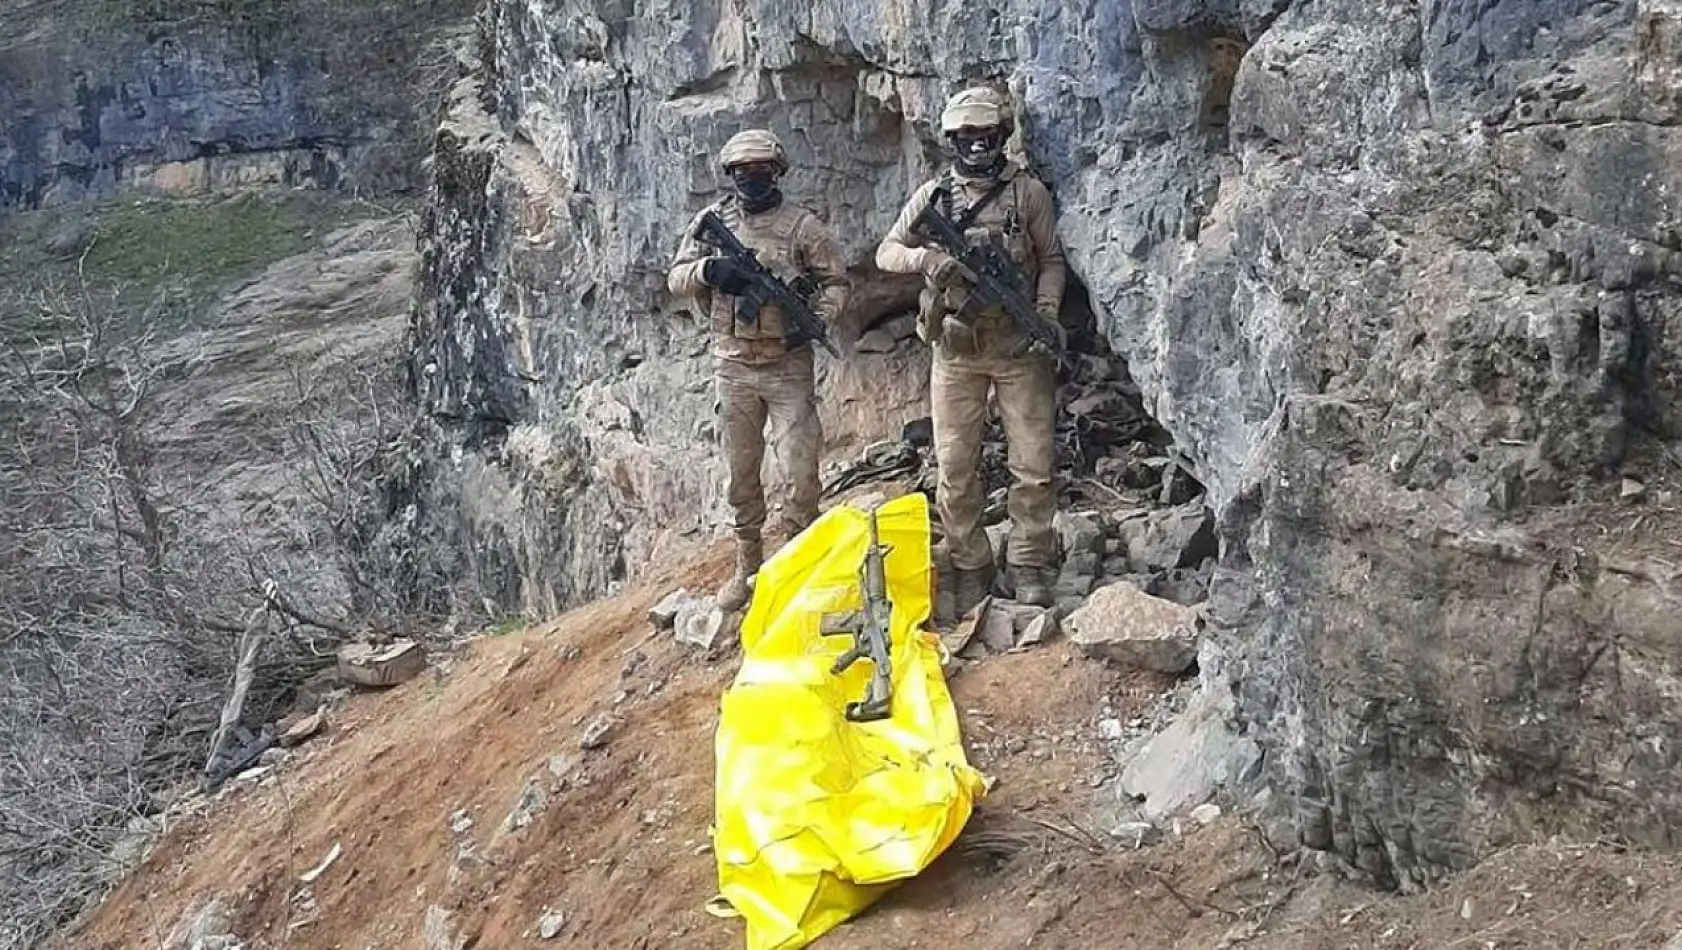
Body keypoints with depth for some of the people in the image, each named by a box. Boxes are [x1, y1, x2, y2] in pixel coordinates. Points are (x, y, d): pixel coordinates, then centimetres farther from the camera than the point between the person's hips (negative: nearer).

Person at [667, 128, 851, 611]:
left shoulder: (803, 226, -3)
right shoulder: (712, 221, 5)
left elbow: (836, 282, 0)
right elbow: (676, 277, 7)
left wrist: (816, 317, -19)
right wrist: (709, 269, -14)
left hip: (788, 366, -3)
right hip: (733, 367, 3)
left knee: (801, 471, -5)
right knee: (740, 472, 11)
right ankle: (747, 567, 22)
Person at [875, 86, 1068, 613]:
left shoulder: (1028, 192, 2)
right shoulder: (934, 194, 4)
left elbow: (1051, 259, 6)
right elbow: (886, 252, 4)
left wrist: (1046, 309, -11)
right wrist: (929, 259, -16)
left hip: (1018, 346, -1)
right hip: (955, 349, 1)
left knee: (1032, 462, -1)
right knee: (956, 465, 4)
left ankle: (1030, 562, 11)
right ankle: (970, 566, 15)